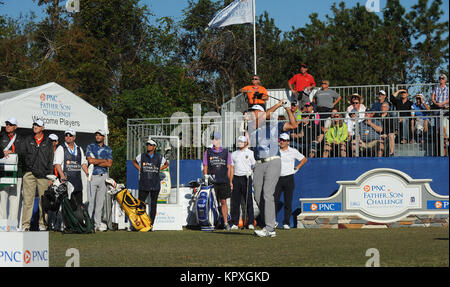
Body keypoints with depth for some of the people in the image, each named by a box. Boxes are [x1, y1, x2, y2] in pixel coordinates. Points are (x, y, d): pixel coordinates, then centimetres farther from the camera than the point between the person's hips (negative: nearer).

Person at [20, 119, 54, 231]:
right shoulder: (28, 140, 13)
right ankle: (25, 224, -8)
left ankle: (42, 224, 7)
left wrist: (50, 176, 4)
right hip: (29, 173, 0)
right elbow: (21, 154, 11)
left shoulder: (48, 142, 12)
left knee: (43, 200, 0)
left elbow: (50, 160, 10)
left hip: (43, 174, 0)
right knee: (28, 199, -7)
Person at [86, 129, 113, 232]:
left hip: (103, 176, 3)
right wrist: (103, 160, -3)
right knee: (90, 200, -8)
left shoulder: (108, 149, 12)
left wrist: (96, 162, -8)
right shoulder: (90, 147, 6)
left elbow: (109, 164, -2)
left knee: (101, 201, 3)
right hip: (92, 176, -3)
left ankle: (98, 223, 7)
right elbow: (90, 160, -10)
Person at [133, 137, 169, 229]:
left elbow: (166, 164, 22)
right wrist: (139, 170, 9)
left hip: (155, 185, 0)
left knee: (153, 205, 4)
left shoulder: (159, 157, 4)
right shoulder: (141, 156, 4)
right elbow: (134, 161, 23)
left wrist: (159, 169, 7)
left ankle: (151, 224, 10)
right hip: (143, 184, 0)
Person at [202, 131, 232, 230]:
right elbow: (205, 167, 8)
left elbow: (229, 168, 11)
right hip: (211, 181, -1)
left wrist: (230, 181, 5)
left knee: (223, 202, 1)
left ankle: (225, 222, 5)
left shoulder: (226, 152, 11)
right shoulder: (207, 152, 8)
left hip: (223, 181, 1)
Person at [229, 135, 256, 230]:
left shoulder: (250, 153, 8)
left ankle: (250, 223, -2)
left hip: (246, 178, -3)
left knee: (249, 201, -4)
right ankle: (235, 223, 4)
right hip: (236, 178, 3)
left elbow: (254, 165, 8)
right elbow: (232, 168, 12)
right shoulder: (234, 154, 15)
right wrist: (231, 181, 5)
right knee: (235, 202, 1)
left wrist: (251, 171, -12)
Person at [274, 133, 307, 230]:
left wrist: (296, 168, 5)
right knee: (274, 200, -8)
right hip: (277, 178, 1)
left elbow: (304, 159, 14)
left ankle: (286, 223, 3)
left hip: (288, 178, -1)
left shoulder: (293, 151, 2)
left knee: (288, 202, -1)